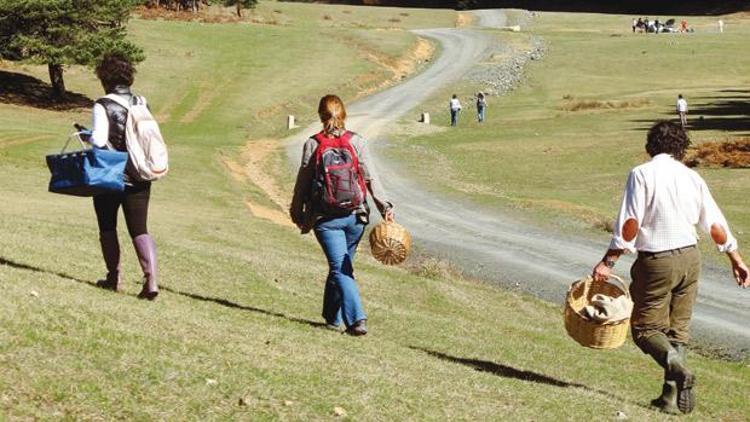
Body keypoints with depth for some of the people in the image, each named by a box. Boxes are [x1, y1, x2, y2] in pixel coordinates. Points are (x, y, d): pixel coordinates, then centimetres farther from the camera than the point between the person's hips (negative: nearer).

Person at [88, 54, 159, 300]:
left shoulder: (103, 106, -12)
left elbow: (99, 141, -18)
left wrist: (87, 136, 2)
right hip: (139, 177, 4)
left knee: (107, 227, 14)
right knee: (139, 230, 4)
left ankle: (114, 277, 18)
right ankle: (151, 280, -11)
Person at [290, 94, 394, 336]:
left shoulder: (313, 144, -4)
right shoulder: (356, 142, -1)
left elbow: (303, 182, 1)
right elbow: (371, 178, -4)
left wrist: (297, 213, 13)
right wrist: (385, 207, -1)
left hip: (325, 218, -2)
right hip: (355, 216, 2)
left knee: (340, 269, -4)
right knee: (342, 265, 17)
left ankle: (356, 318, -19)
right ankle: (333, 317, 28)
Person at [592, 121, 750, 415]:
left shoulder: (642, 174, -8)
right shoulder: (691, 177, 6)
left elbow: (629, 224, -15)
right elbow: (715, 224, 10)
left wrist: (608, 262, -11)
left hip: (656, 262, -5)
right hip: (690, 258, 5)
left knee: (645, 327, 4)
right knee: (678, 330, 13)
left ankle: (678, 369, -23)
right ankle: (671, 397, 9)